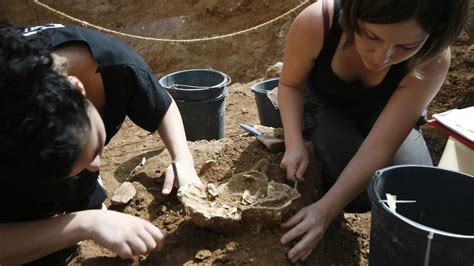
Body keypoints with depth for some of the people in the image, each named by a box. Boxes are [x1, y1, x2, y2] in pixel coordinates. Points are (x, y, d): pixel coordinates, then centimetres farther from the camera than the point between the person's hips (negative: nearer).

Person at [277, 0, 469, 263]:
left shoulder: (431, 60, -34)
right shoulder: (315, 23, -35)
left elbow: (379, 146, -35)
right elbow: (290, 84, -15)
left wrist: (325, 209, -43)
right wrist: (294, 144, -30)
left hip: (382, 114, 1)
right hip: (325, 107, -1)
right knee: (362, 193, -25)